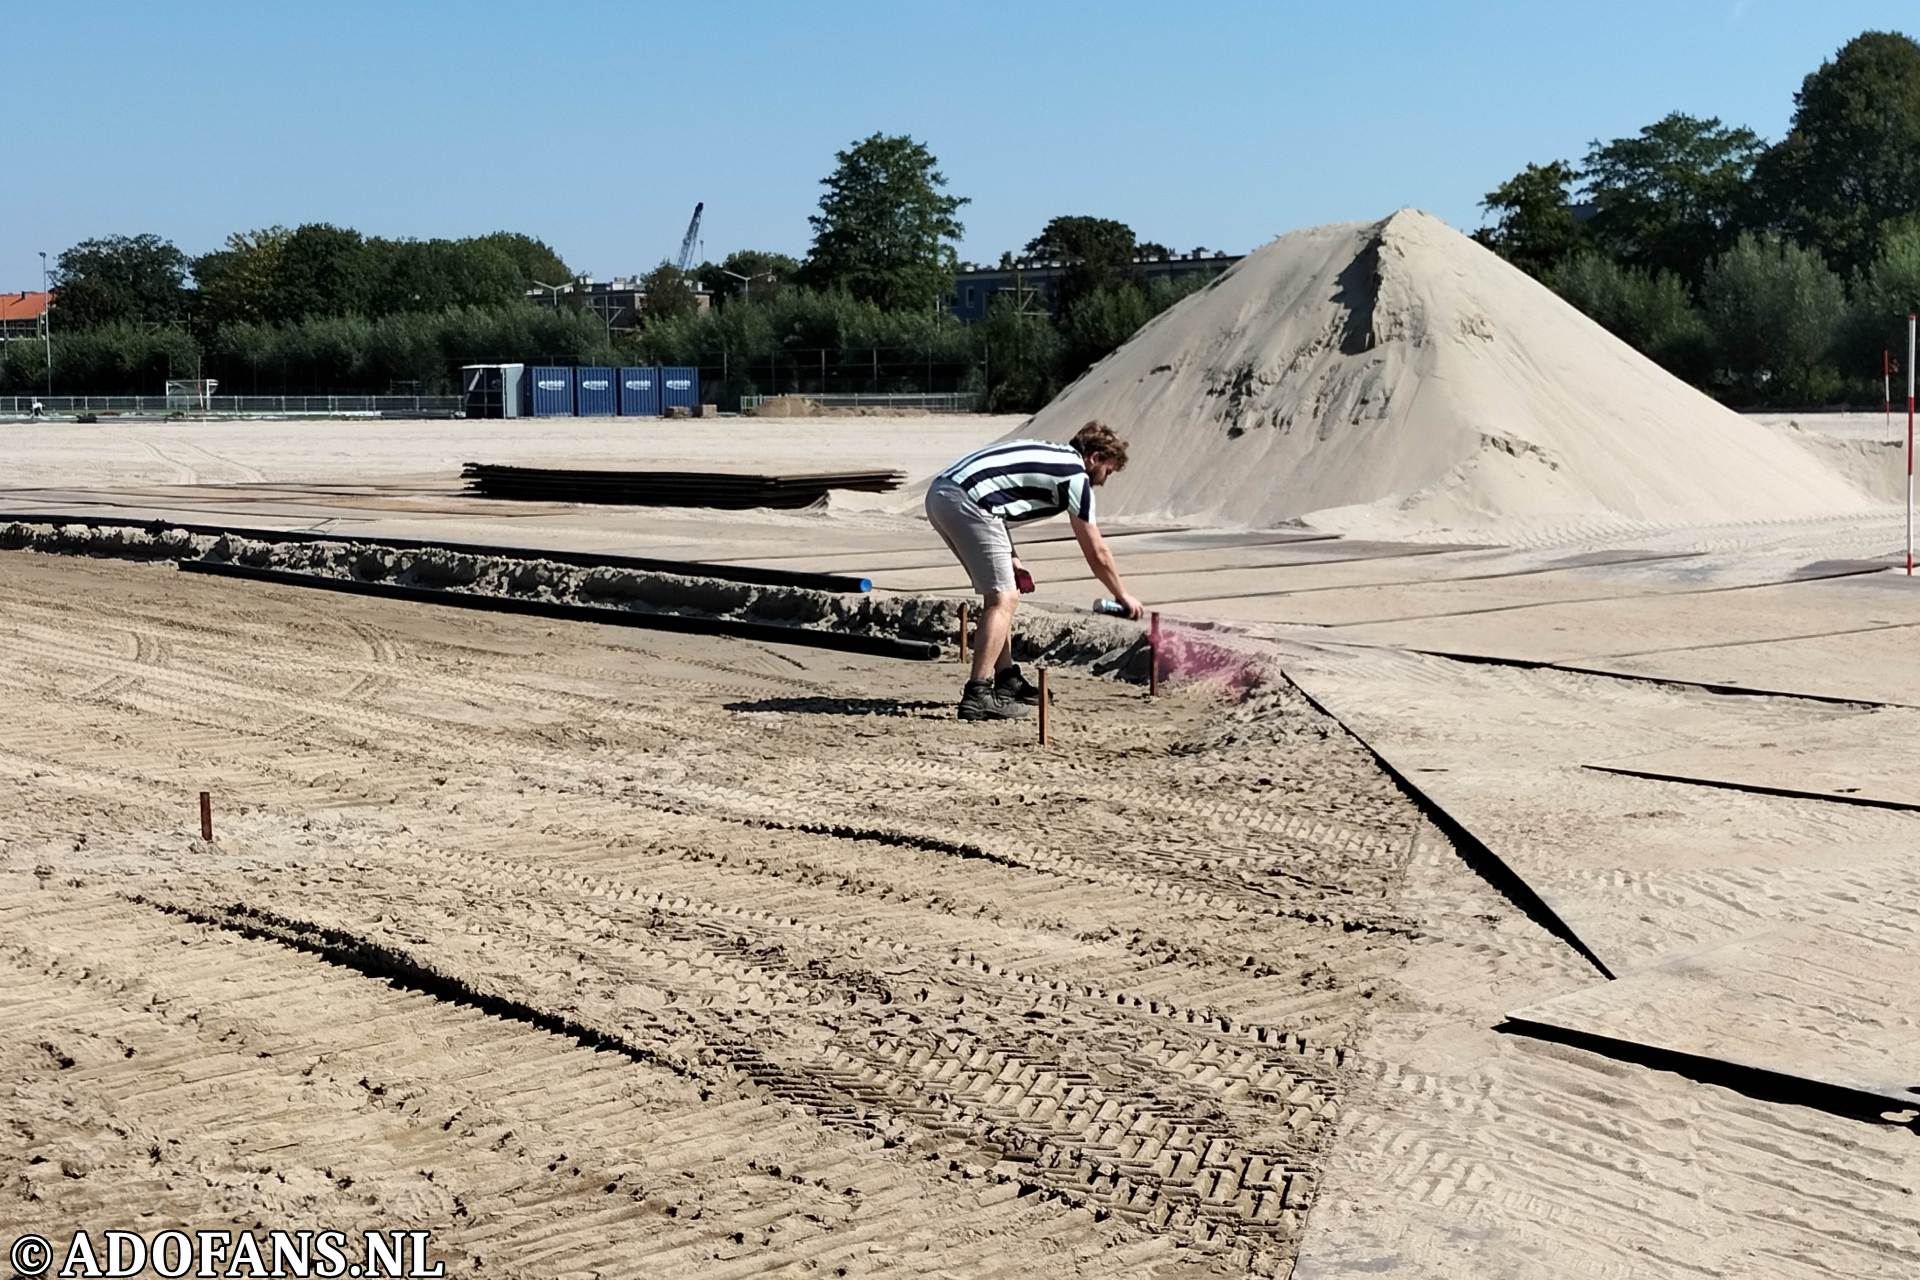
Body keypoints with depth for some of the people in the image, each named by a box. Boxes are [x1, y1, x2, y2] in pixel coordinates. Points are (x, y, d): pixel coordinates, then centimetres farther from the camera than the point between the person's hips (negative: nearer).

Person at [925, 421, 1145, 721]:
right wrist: (1123, 597, 23)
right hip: (965, 501, -9)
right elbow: (1097, 554, 8)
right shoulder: (1076, 476, 3)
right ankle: (977, 695, -15)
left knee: (1001, 594, 19)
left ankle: (1007, 682, 23)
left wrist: (1012, 560, 19)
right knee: (1003, 599, -7)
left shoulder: (1049, 454, 27)